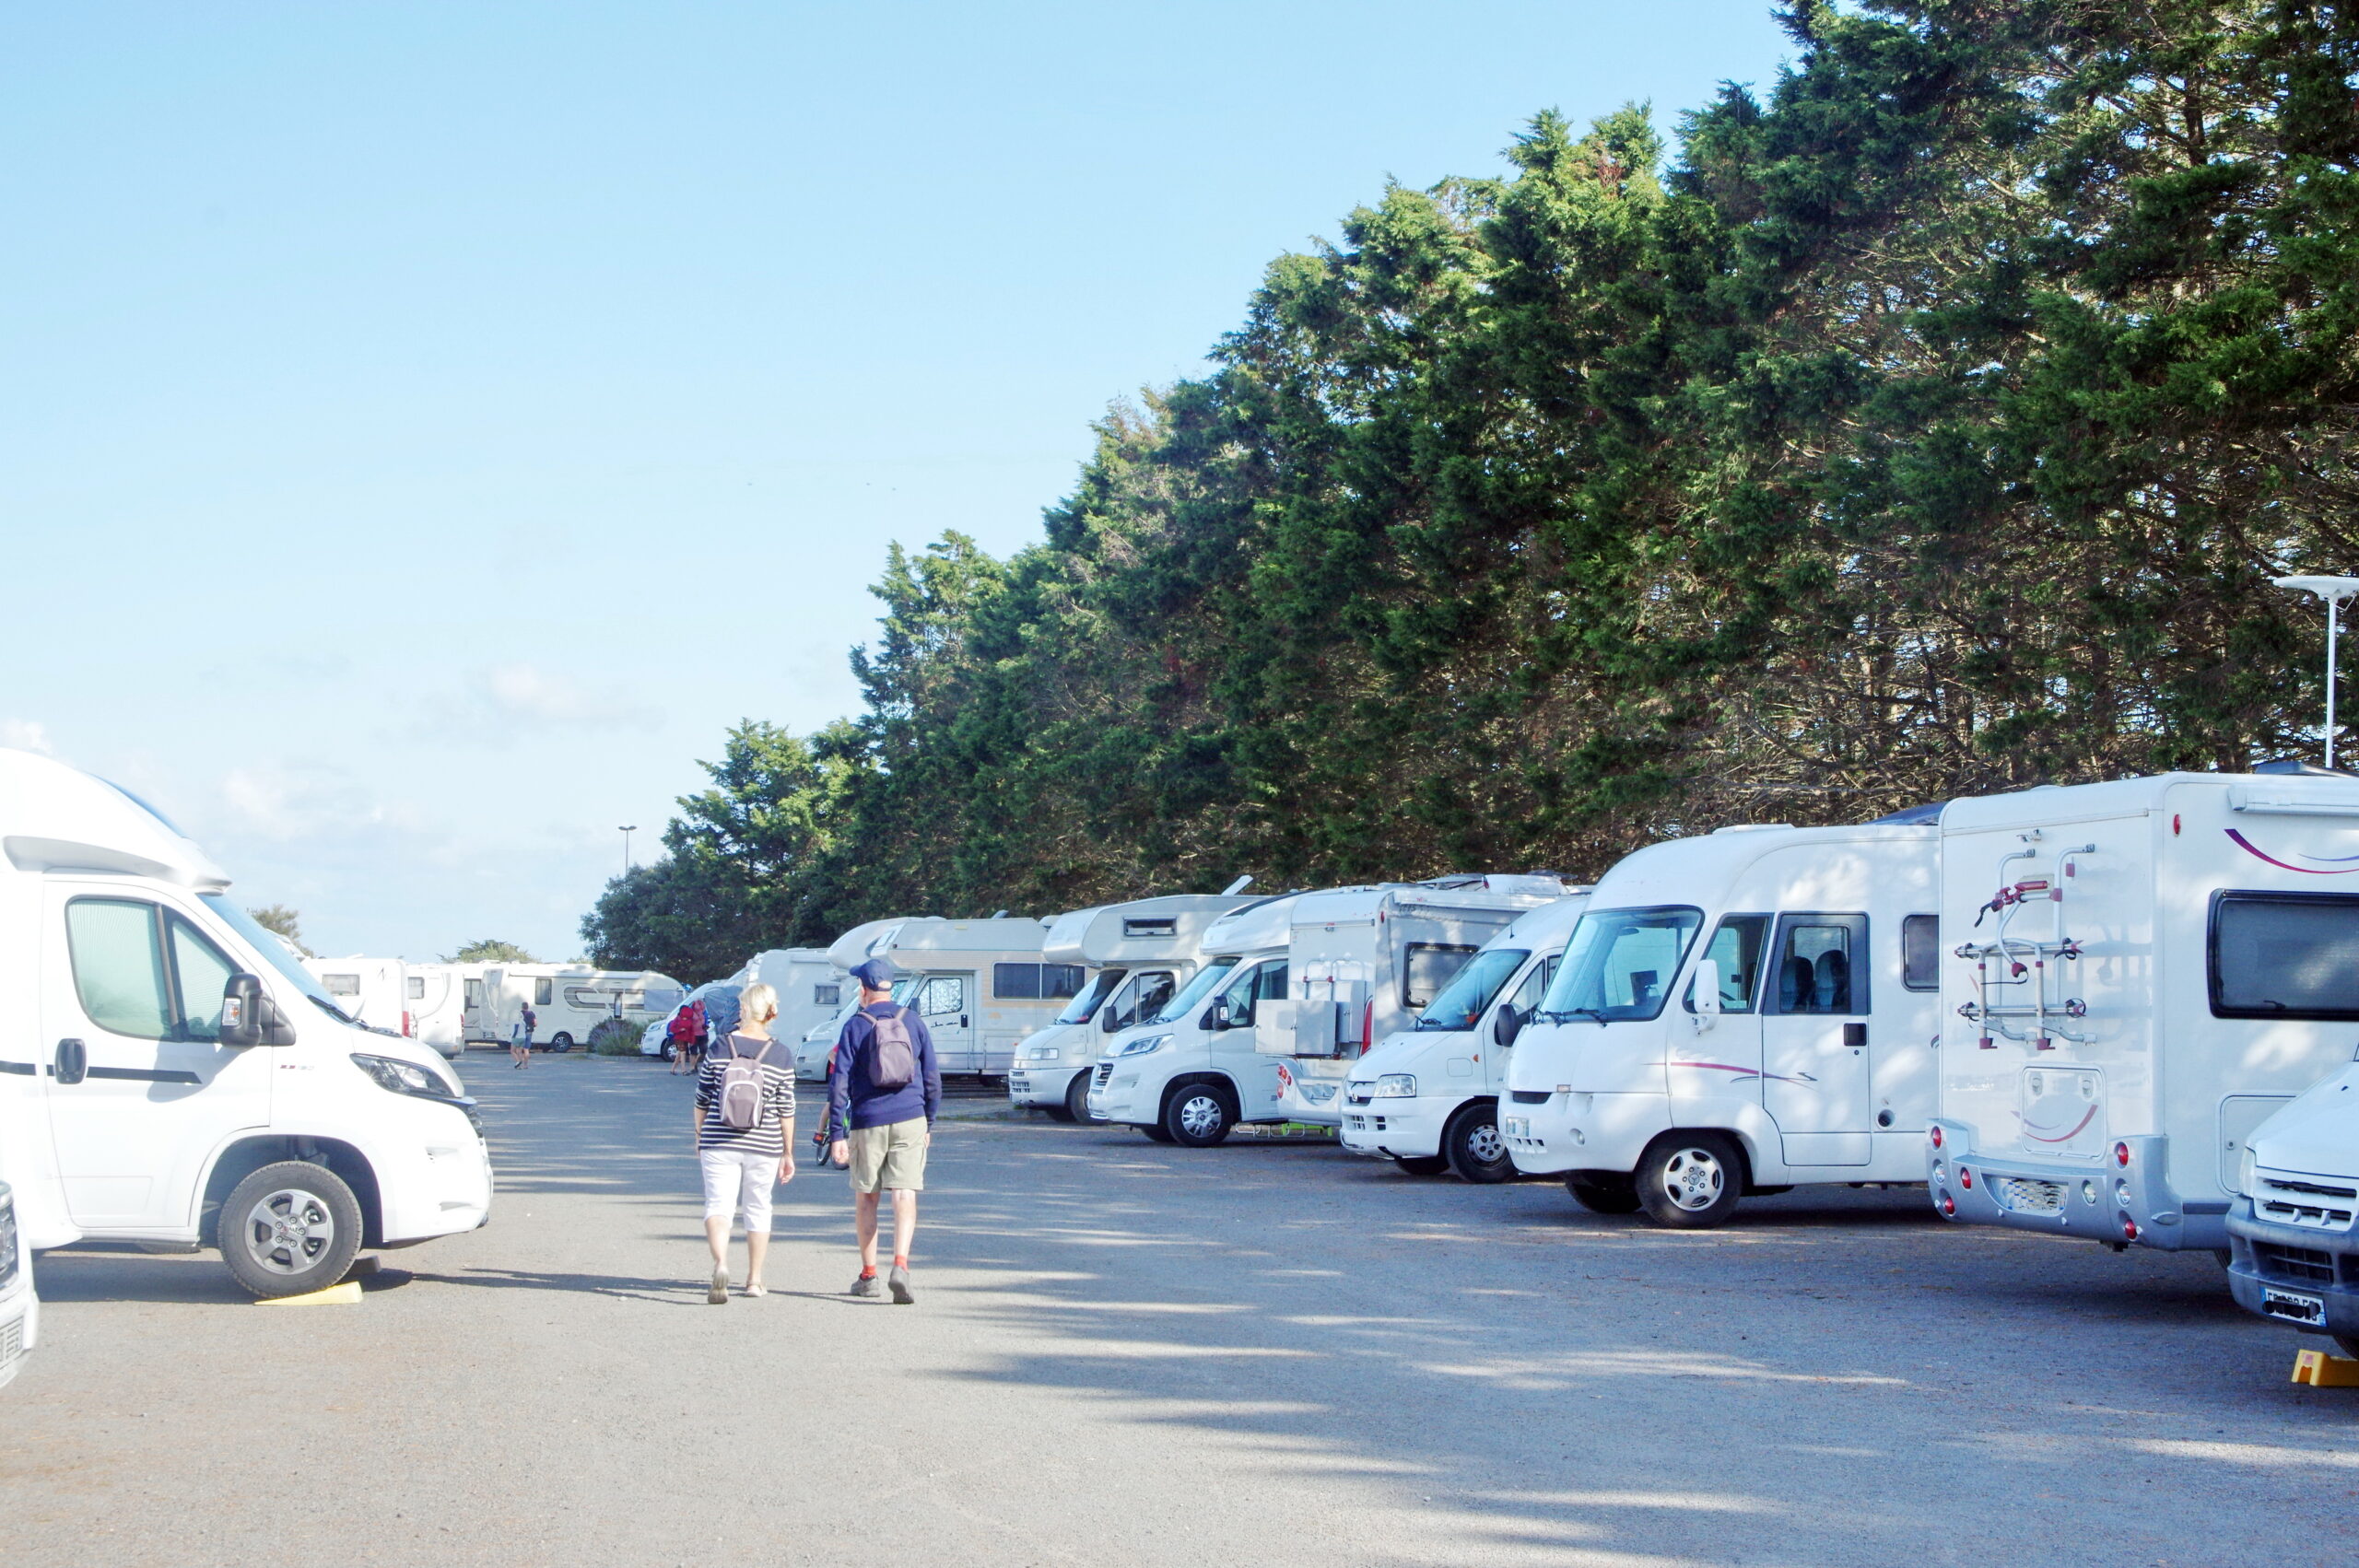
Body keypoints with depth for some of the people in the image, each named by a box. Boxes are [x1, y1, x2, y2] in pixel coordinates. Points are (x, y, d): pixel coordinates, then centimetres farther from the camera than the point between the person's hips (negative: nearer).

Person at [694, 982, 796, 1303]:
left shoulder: (719, 1048, -4)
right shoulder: (781, 1056, -3)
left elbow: (702, 1101, 2)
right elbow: (786, 1111, -1)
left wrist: (700, 1138, 15)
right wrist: (788, 1154, 8)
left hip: (719, 1143, -1)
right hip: (763, 1145, 1)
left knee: (718, 1204, -1)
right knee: (758, 1208, 15)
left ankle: (720, 1265, -26)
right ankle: (754, 1280, 23)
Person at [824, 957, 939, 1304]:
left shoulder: (855, 1026, -1)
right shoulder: (913, 1021, 7)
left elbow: (839, 1083, -7)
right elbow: (932, 1078, 9)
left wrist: (836, 1134, -6)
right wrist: (929, 1124, 19)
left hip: (868, 1123, -1)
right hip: (909, 1120, 1)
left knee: (866, 1197, 12)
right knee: (904, 1195, -4)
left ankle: (868, 1275, 16)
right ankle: (900, 1265, -22)